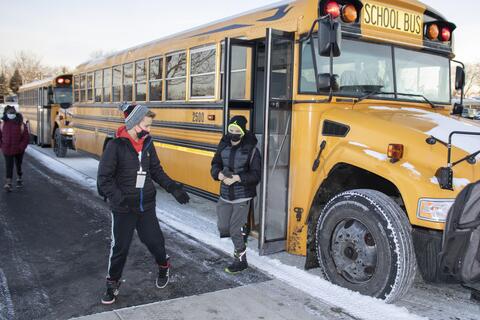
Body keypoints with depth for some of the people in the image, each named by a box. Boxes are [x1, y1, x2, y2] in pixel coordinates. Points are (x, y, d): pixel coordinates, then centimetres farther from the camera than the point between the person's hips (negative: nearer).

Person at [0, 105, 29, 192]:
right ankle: (8, 184, -12)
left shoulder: (21, 124, -7)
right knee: (9, 166, -7)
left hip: (18, 150, 0)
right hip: (7, 151, 0)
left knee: (18, 165, 16)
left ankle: (20, 179, 38)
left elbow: (26, 137, -6)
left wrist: (21, 147, -12)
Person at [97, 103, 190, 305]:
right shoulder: (116, 146, -14)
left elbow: (157, 171, 9)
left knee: (154, 240, 13)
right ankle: (112, 283, 30)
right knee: (120, 247, 8)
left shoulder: (147, 144, 1)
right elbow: (104, 178, -13)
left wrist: (173, 187, -2)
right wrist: (118, 198, -26)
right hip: (123, 208, -4)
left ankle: (164, 267, 42)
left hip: (146, 206, 4)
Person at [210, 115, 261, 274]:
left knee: (235, 229, 0)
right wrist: (219, 174, -16)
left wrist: (238, 178, -26)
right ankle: (241, 233, 37)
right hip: (225, 195, 5)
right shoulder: (223, 145, 0)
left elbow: (256, 175, -13)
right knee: (223, 228, 6)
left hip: (242, 197, -5)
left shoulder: (251, 149, -13)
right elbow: (215, 164, 7)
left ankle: (241, 260, 20)